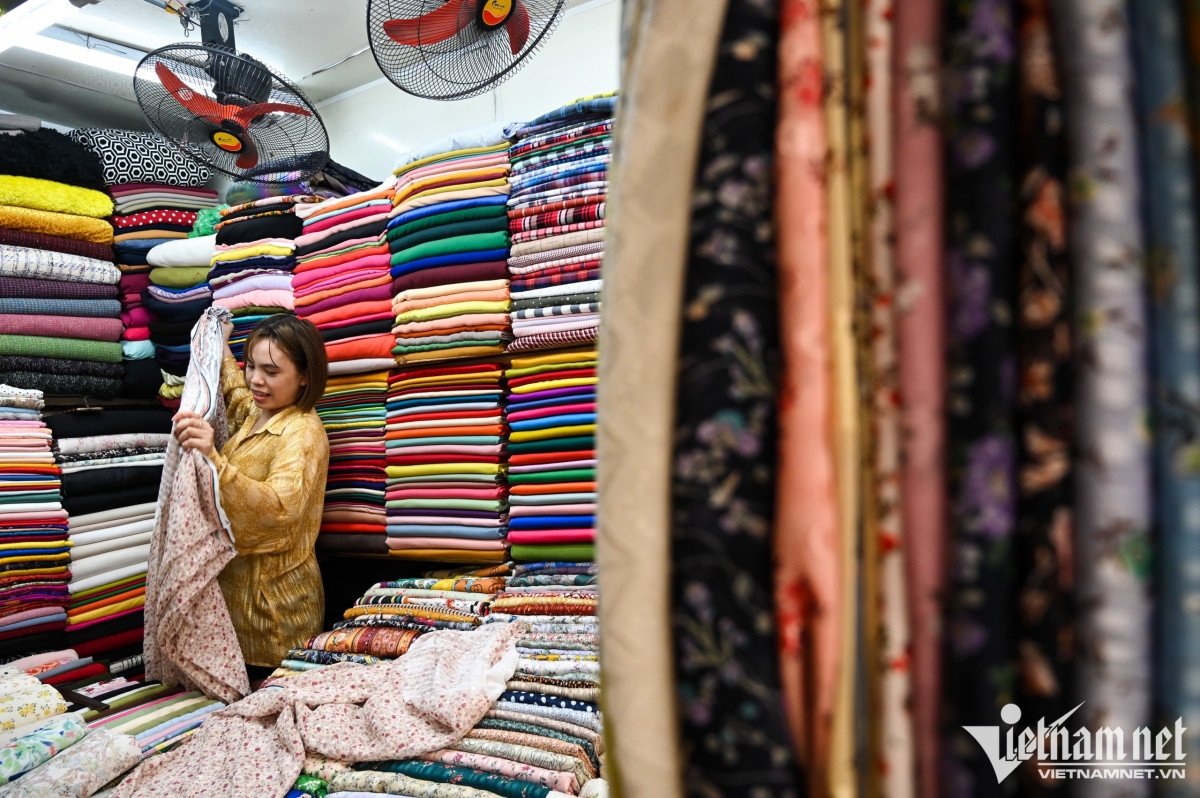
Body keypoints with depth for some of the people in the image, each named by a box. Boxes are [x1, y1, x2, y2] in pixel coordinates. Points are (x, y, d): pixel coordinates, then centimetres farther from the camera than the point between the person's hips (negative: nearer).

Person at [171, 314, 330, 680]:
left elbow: (279, 510, -39)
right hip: (238, 584, 9)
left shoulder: (303, 432, -22)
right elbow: (235, 390, 32)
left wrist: (213, 458, -49)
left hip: (275, 599, -9)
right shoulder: (255, 413, 4)